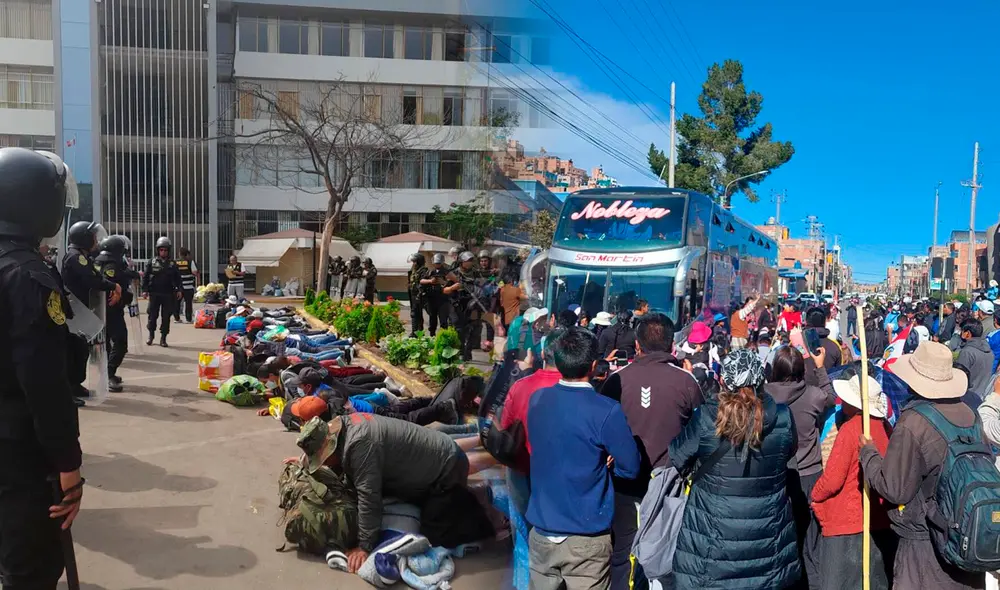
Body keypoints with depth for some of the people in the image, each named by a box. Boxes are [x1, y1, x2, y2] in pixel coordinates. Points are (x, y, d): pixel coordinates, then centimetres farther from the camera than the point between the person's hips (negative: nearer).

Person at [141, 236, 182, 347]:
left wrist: (178, 290, -2)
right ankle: (151, 335, 24)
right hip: (154, 293, 0)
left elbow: (178, 278, 8)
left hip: (168, 294, 0)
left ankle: (163, 338, 10)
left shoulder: (172, 264, 6)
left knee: (166, 317, 1)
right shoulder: (152, 262, 4)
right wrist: (144, 289, -3)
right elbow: (145, 277, 4)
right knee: (152, 315, 4)